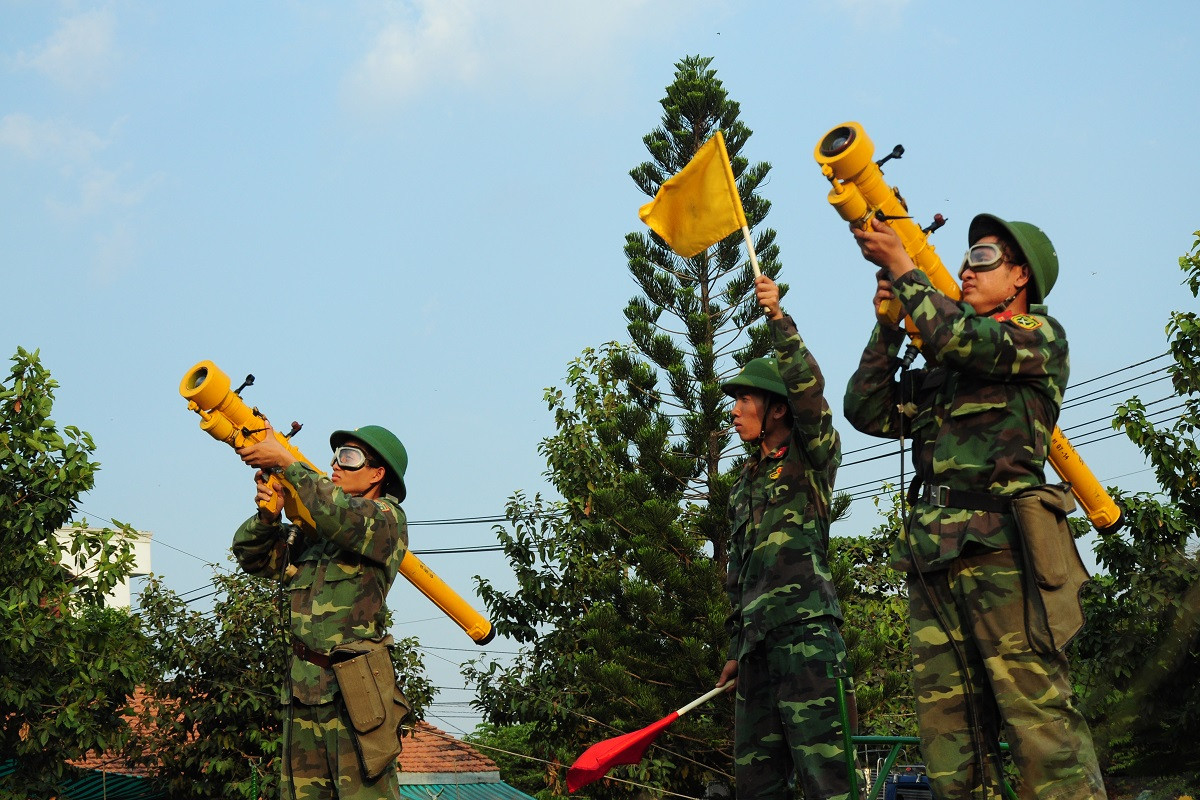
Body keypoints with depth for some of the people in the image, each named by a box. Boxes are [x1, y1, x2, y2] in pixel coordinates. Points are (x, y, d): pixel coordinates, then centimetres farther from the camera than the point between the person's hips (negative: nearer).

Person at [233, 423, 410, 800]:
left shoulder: (387, 518, -1)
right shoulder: (312, 526, 20)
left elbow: (342, 517, -22)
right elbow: (252, 556, 19)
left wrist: (285, 461, -17)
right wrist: (267, 515, -2)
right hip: (303, 686, 7)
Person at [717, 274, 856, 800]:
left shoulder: (811, 458, 3)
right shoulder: (746, 483, 24)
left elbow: (809, 389, -17)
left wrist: (779, 319, -23)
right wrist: (735, 649, 23)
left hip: (805, 629, -8)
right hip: (758, 638, 8)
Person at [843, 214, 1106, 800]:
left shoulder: (1041, 334, 9)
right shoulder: (939, 374, 29)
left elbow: (959, 338, -9)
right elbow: (867, 411, 22)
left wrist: (900, 267, 1)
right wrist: (887, 323, 15)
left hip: (999, 546, -7)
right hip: (931, 555, 7)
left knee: (1038, 714, -15)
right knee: (947, 729, -1)